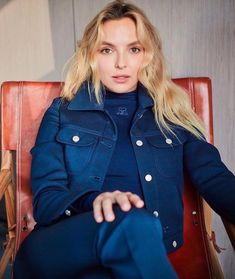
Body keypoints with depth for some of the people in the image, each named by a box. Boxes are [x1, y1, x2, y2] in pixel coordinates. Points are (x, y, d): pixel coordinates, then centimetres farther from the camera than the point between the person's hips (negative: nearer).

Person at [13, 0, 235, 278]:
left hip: (149, 250, 2)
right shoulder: (62, 112, 11)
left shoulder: (172, 114, 14)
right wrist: (94, 203, -21)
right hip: (61, 248, -1)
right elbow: (45, 198, 1)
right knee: (133, 223, -33)